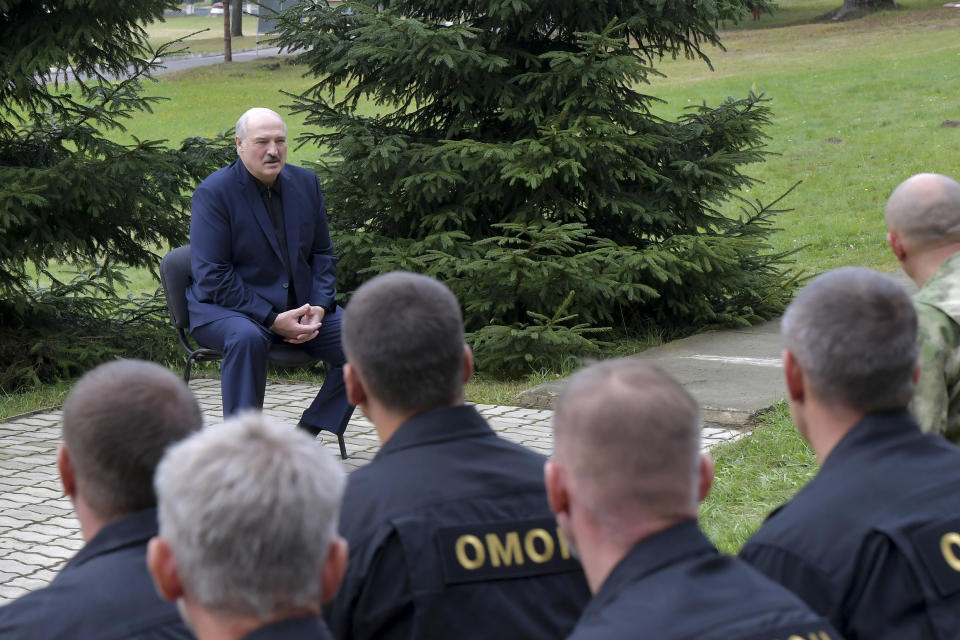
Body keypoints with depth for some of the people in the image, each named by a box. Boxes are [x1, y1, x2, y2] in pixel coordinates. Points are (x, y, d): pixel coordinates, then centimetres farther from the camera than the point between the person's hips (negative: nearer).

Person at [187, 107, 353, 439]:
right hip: (225, 307, -6)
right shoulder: (213, 193, -12)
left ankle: (308, 433, -6)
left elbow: (322, 252, 14)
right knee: (247, 338, -39)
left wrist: (319, 306, -6)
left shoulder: (305, 183, 7)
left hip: (298, 304, 6)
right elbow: (211, 277, -17)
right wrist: (272, 320, -23)